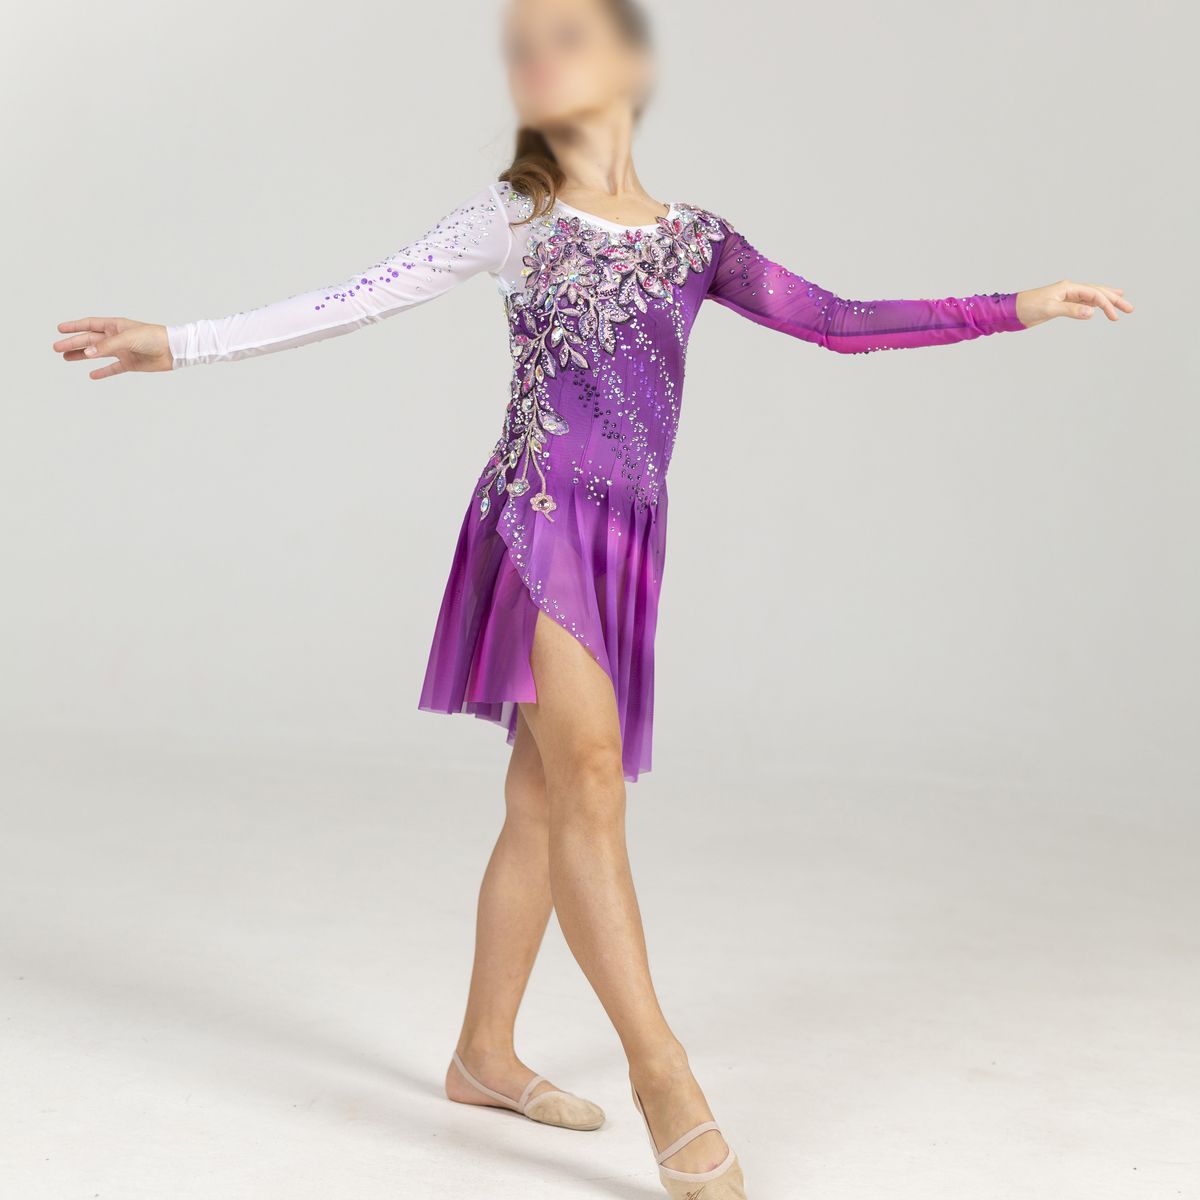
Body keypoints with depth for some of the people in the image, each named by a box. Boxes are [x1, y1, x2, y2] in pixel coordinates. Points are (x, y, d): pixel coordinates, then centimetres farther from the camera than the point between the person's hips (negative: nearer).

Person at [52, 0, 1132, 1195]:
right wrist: (181, 341, -2)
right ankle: (659, 1068, -14)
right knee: (587, 780, -17)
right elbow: (353, 302, 3)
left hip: (624, 540, 4)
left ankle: (484, 1054, 20)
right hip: (537, 516, -4)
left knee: (543, 805, 8)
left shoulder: (693, 238, 14)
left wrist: (1017, 306, 8)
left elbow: (837, 322, 12)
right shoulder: (512, 213, 5)